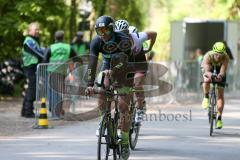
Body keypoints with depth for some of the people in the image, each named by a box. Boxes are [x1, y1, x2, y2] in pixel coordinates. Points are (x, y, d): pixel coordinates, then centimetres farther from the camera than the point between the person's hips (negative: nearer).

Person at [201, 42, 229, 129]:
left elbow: (223, 72, -43)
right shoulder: (207, 56, -36)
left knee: (220, 94, -6)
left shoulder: (226, 58, -35)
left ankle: (219, 118, 0)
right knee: (207, 81, -36)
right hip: (208, 69, -1)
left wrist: (220, 75, -66)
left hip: (219, 70, 1)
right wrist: (209, 74, -68)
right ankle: (206, 98, -8)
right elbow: (206, 71, -45)